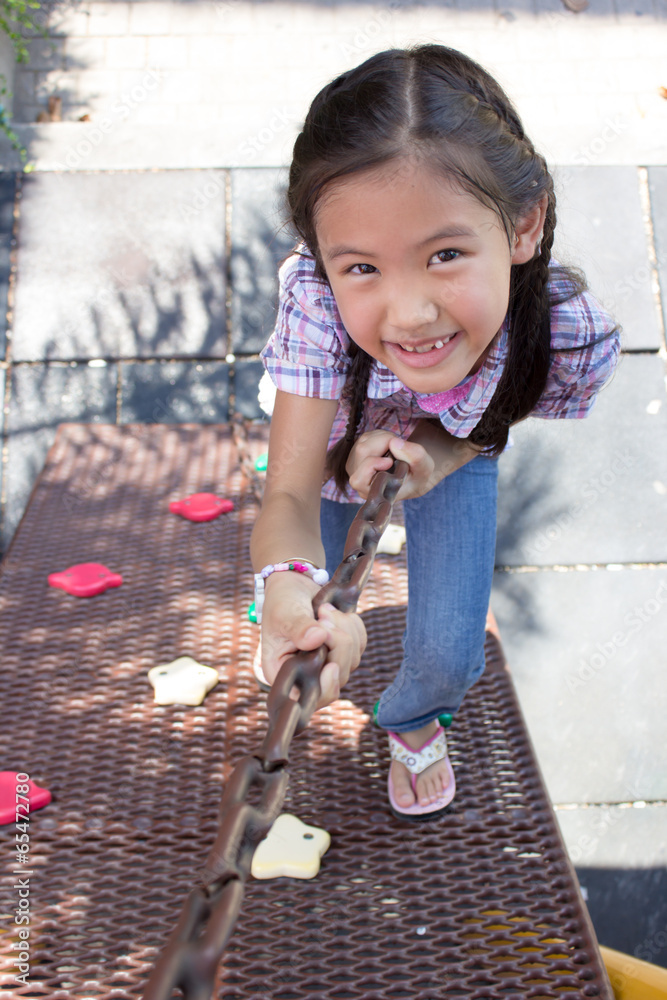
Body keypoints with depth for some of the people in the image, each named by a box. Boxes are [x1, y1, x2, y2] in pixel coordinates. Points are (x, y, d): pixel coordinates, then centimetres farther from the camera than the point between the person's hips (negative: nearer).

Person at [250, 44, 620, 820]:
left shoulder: (577, 338, -38)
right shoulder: (315, 298, -44)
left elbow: (488, 422, -14)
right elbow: (291, 493, -43)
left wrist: (434, 457, -37)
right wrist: (291, 586, -67)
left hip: (451, 452, 1)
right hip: (331, 449, 0)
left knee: (448, 656, 0)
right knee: (308, 628, 4)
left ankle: (412, 720, 40)